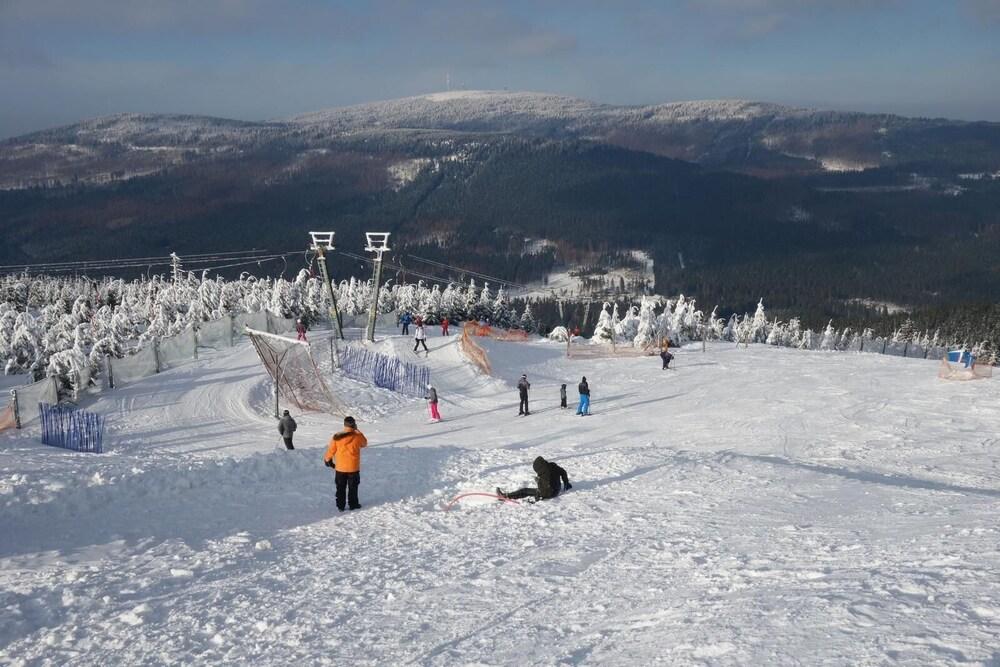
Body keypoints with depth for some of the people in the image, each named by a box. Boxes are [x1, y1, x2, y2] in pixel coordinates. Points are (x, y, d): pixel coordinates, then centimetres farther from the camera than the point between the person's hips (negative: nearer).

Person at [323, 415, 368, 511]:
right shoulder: (358, 436, -13)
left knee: (340, 488, 12)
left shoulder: (337, 437, -10)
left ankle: (340, 506, 16)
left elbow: (331, 450, -1)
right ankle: (353, 504, 18)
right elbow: (364, 444, 9)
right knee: (353, 487, 13)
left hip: (340, 468, 1)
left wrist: (327, 460, 18)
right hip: (353, 467, -1)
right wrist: (357, 430, 11)